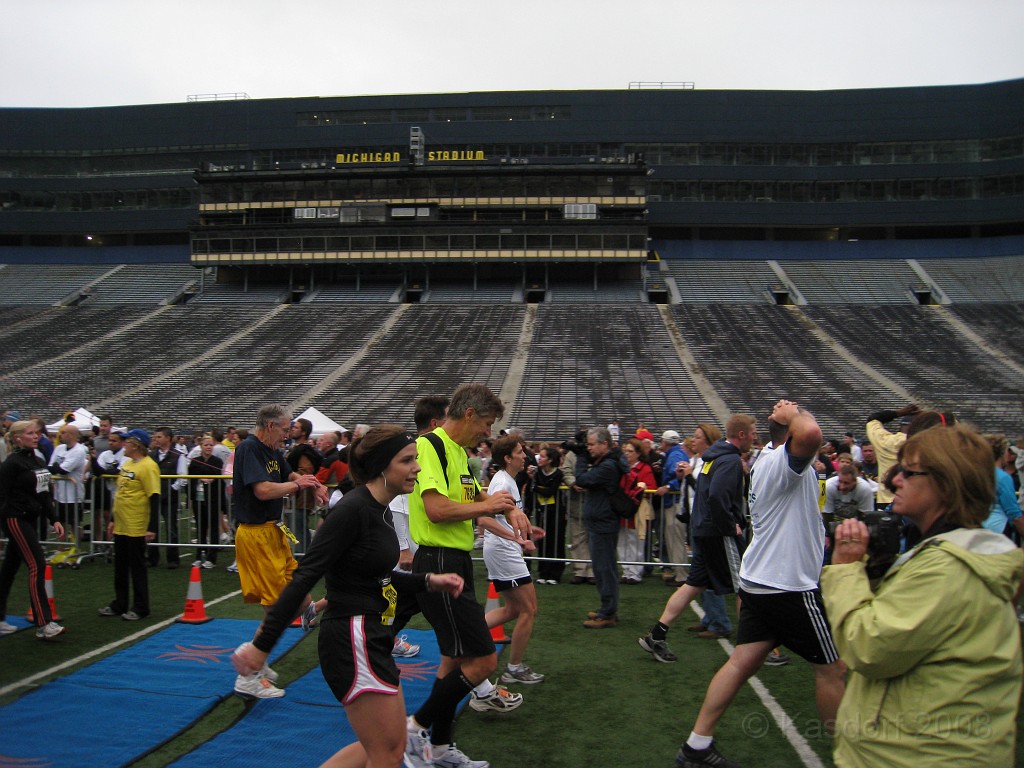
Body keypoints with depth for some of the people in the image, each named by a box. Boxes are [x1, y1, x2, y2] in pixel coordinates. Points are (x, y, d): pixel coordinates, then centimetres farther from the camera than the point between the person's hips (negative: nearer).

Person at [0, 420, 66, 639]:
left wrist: (54, 520, 11)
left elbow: (44, 495, 17)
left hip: (31, 519, 8)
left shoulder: (38, 461, 12)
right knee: (37, 565, -12)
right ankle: (43, 625, -12)